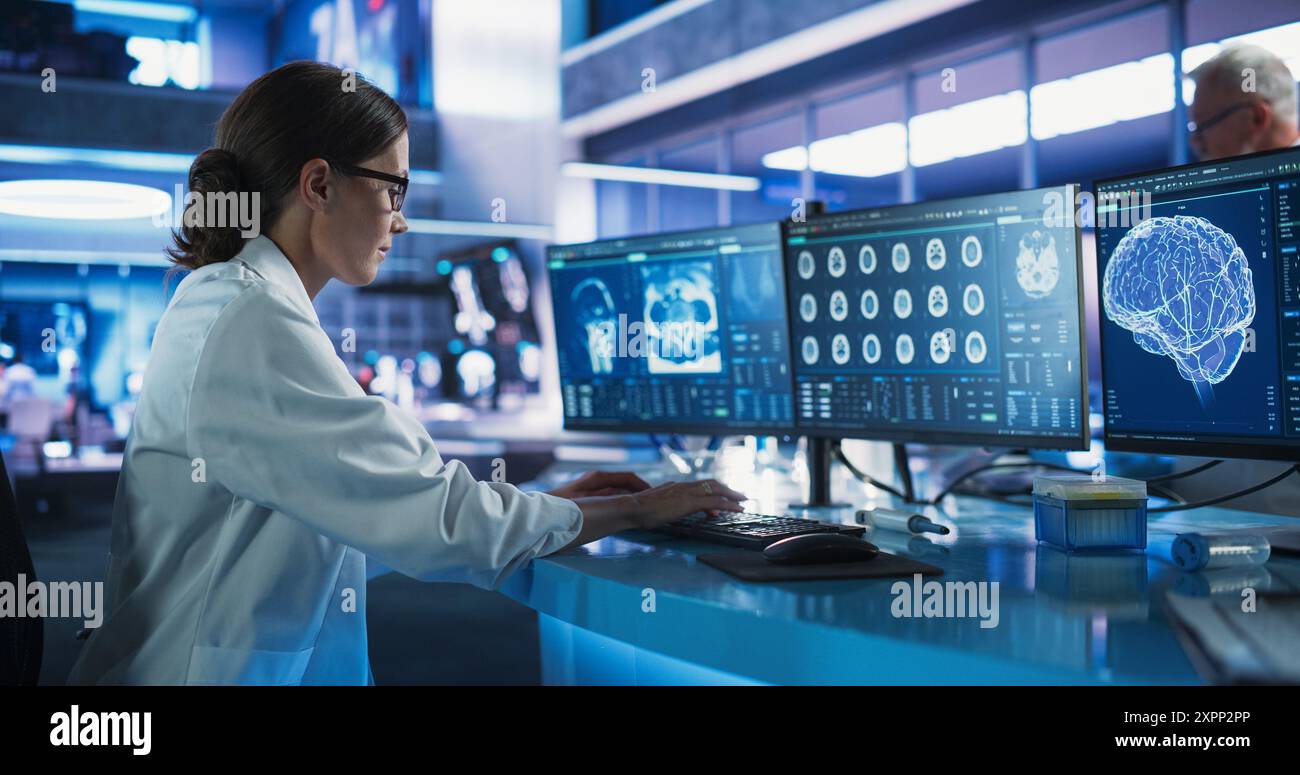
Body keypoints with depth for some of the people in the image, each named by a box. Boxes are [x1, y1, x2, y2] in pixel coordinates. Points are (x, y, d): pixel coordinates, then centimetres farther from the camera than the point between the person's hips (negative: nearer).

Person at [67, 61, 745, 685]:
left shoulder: (224, 302, 11)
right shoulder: (254, 326, -18)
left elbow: (365, 503, 13)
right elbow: (440, 522, -19)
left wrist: (552, 504, 10)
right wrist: (635, 510, -6)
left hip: (271, 661, 9)